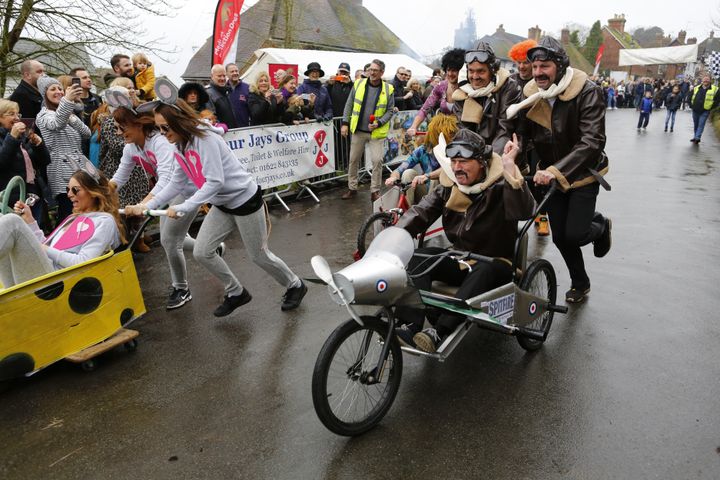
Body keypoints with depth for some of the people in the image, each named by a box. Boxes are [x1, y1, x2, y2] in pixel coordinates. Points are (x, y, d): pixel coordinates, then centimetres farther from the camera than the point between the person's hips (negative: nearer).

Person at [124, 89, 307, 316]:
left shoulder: (204, 139, -24)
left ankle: (295, 286, 31)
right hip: (222, 204, 8)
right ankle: (236, 293, 24)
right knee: (201, 252, 4)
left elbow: (215, 182, -29)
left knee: (259, 255, 5)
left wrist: (183, 208, -31)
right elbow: (177, 183, 5)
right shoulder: (181, 146, 2)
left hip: (245, 200, -8)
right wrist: (148, 205, -4)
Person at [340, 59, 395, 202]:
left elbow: (390, 111, -1)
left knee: (377, 160, -6)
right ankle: (352, 188, 24)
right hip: (358, 130, 2)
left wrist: (378, 123, -16)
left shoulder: (388, 89, -4)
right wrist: (345, 123, -1)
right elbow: (349, 105, 5)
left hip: (377, 132, -2)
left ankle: (375, 191, 8)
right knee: (353, 160, 10)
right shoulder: (358, 84, 0)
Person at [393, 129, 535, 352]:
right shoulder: (449, 186, 2)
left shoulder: (500, 186, -14)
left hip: (494, 265, -4)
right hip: (459, 260, 5)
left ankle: (439, 333, -43)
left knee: (483, 272, -38)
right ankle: (410, 325, -30)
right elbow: (420, 212, -6)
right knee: (417, 257, -19)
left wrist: (510, 168, -39)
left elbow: (524, 212, -33)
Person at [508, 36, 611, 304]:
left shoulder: (586, 92, -21)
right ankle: (580, 282, 34)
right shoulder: (531, 95, -7)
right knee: (559, 237, 8)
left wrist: (556, 170, -42)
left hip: (583, 174, -4)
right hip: (551, 176, 4)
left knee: (574, 234, -11)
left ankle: (601, 225, 27)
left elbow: (592, 141, -30)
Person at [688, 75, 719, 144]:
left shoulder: (715, 89, -4)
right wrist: (691, 105, 8)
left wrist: (711, 107, -9)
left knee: (701, 124, -8)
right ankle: (695, 137, 23)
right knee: (695, 125, 12)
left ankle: (697, 138, -9)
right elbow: (690, 96, 17)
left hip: (705, 111, -4)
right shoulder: (696, 88, 6)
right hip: (695, 110, 4)